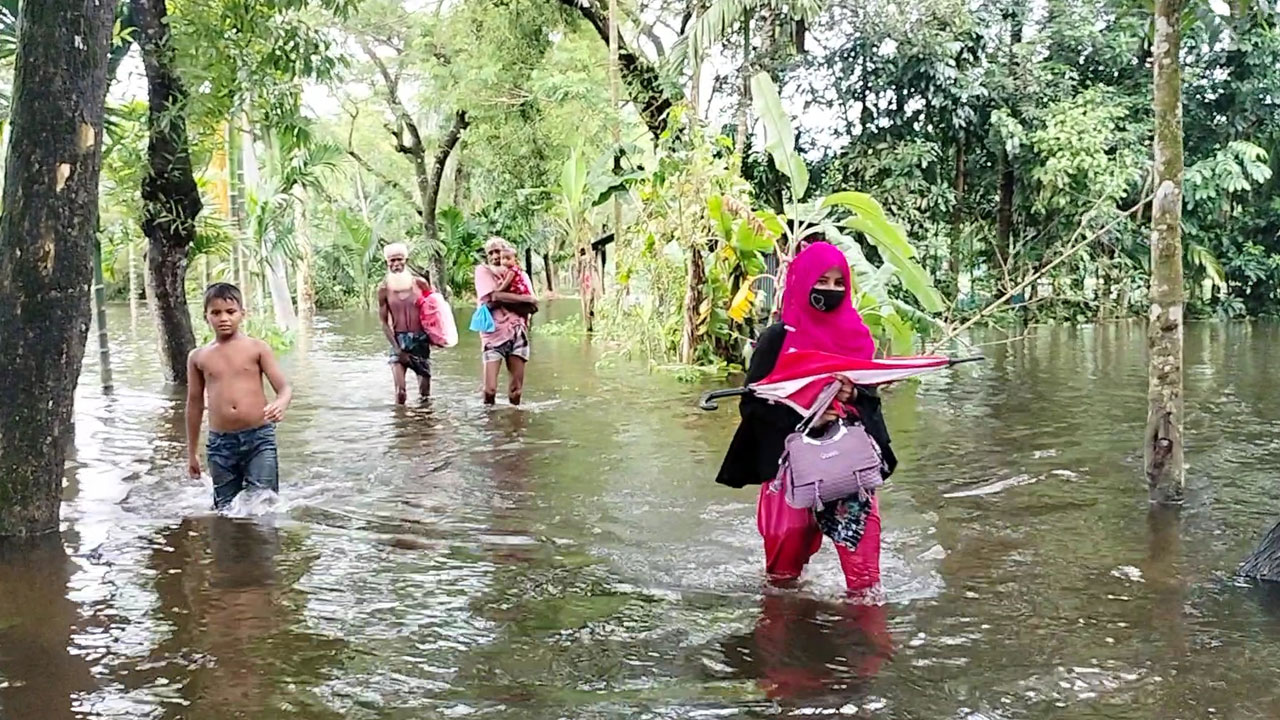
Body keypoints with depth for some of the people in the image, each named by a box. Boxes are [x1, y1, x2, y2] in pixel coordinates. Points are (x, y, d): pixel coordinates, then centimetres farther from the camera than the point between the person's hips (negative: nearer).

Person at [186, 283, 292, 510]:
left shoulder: (257, 348, 1)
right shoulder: (198, 357, 9)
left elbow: (284, 387, -4)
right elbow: (195, 404, 17)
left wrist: (280, 404, -29)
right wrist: (191, 452, 21)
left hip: (258, 437, -3)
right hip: (220, 442, 3)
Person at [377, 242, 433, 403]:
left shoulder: (420, 283, 0)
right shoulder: (384, 289, -2)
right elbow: (384, 322, -1)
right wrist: (397, 349, -8)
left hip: (421, 340, 1)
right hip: (399, 340, -1)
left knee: (424, 392, 8)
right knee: (400, 392, -15)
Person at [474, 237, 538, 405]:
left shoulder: (521, 275, 12)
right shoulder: (483, 271, 3)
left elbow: (530, 308, -1)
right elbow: (495, 296, -13)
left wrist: (503, 300, -12)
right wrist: (526, 299, -6)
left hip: (517, 333, 3)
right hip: (494, 333, -3)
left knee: (516, 389, 0)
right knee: (490, 389, -12)